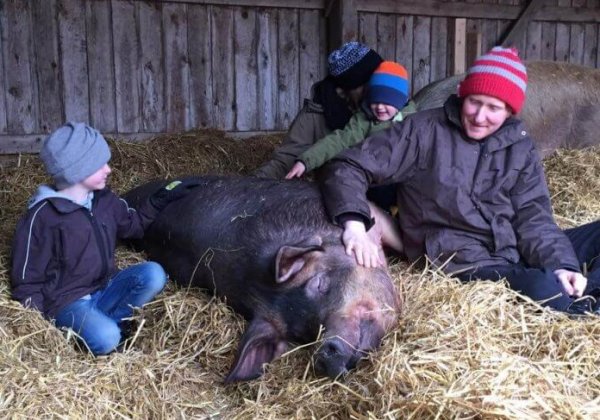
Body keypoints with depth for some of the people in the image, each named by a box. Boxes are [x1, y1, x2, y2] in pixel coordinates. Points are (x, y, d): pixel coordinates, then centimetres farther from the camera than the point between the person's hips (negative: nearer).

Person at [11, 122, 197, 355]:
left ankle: (104, 323, -13)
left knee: (153, 274, -21)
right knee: (106, 338, -33)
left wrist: (163, 197, 13)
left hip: (104, 290, 6)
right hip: (68, 301, -6)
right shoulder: (41, 218, -15)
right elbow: (27, 282, -9)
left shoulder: (105, 200, 5)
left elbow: (134, 224, 24)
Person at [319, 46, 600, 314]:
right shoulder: (423, 131, -7)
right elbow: (348, 168, -11)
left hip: (516, 251, 6)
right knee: (543, 289, -30)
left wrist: (560, 263, -18)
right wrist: (355, 225, -29)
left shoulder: (520, 148, 7)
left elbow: (533, 218, 2)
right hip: (462, 259, -6)